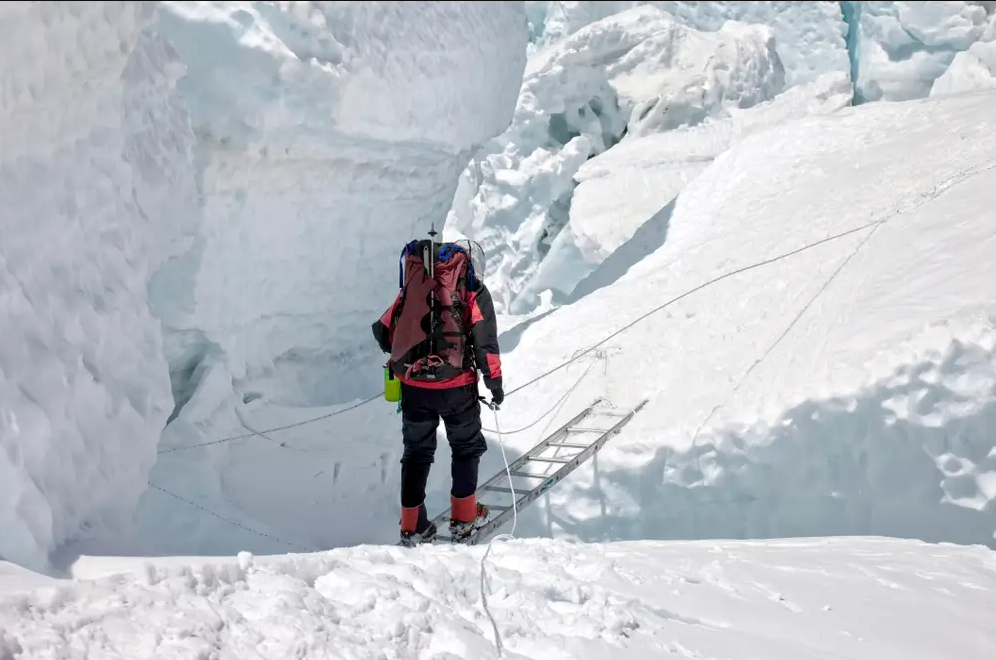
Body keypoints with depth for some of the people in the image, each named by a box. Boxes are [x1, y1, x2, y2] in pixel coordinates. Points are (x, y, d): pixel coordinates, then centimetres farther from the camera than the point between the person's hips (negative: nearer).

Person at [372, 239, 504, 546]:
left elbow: (383, 330, 10)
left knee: (416, 452, 16)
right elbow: (485, 341, -8)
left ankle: (412, 527, 18)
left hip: (412, 385, 3)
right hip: (455, 385, -3)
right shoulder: (473, 290, -1)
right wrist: (494, 381, 2)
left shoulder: (412, 286, 9)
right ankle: (463, 519, 20)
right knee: (466, 447, 18)